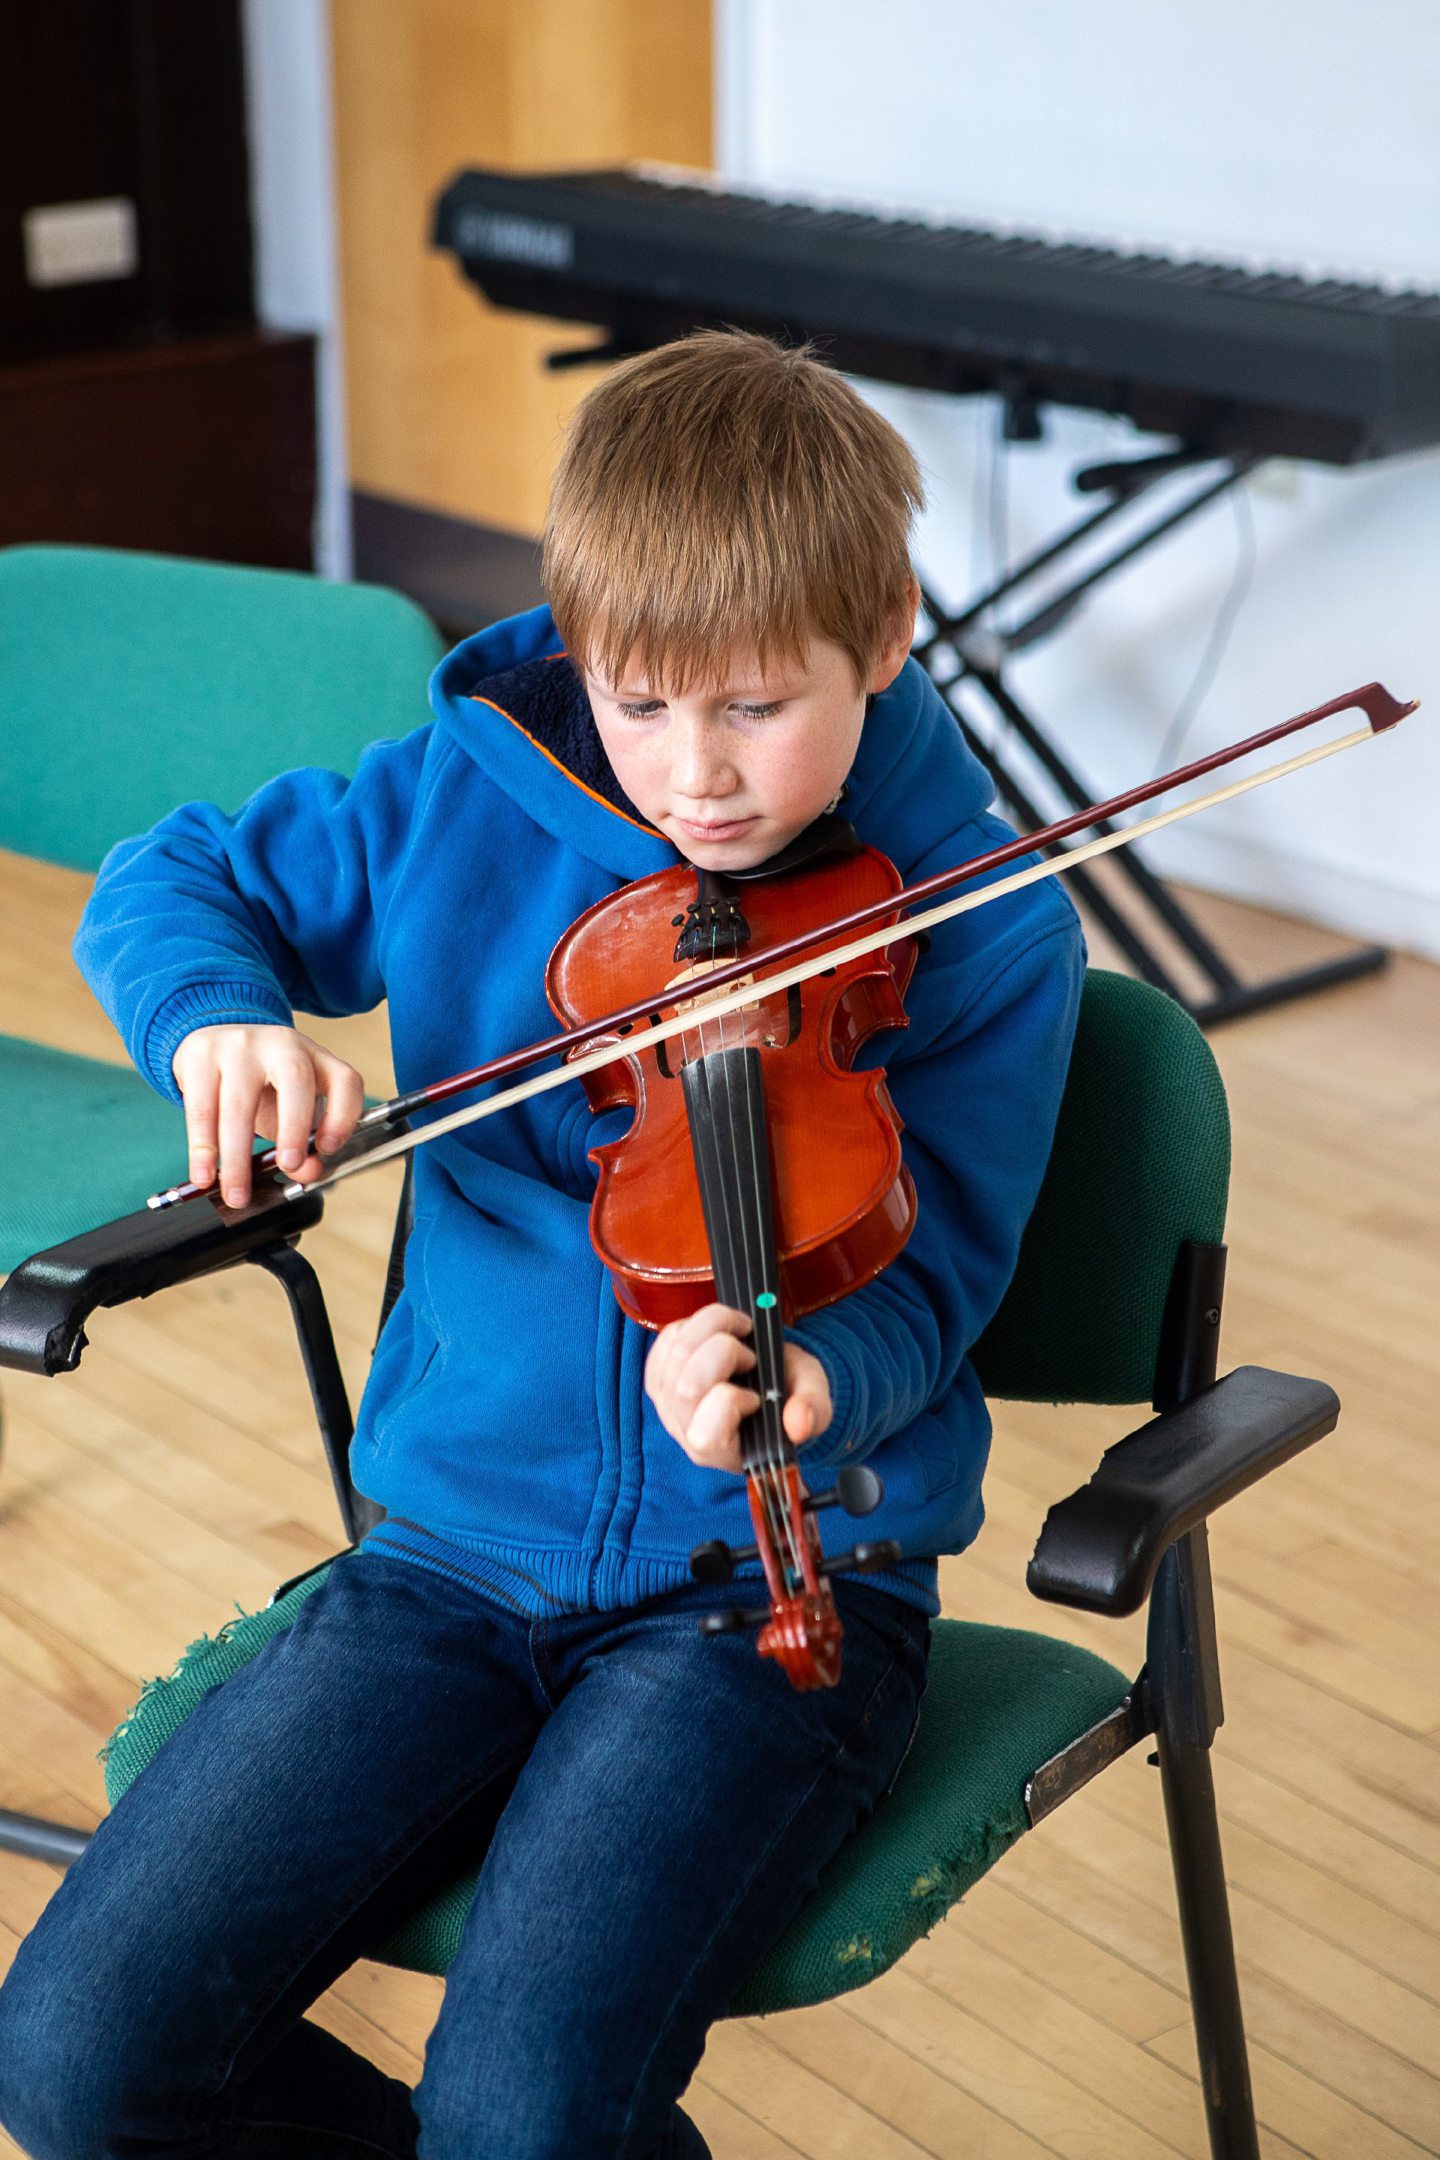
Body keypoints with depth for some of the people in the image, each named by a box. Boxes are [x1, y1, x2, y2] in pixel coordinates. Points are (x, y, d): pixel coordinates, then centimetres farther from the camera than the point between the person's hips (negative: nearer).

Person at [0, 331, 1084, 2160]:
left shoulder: (982, 932, -7)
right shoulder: (468, 798, 1)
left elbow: (915, 1282, -12)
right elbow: (169, 884, 11)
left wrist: (807, 1382, -36)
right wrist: (215, 1017, -13)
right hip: (466, 1540, 4)